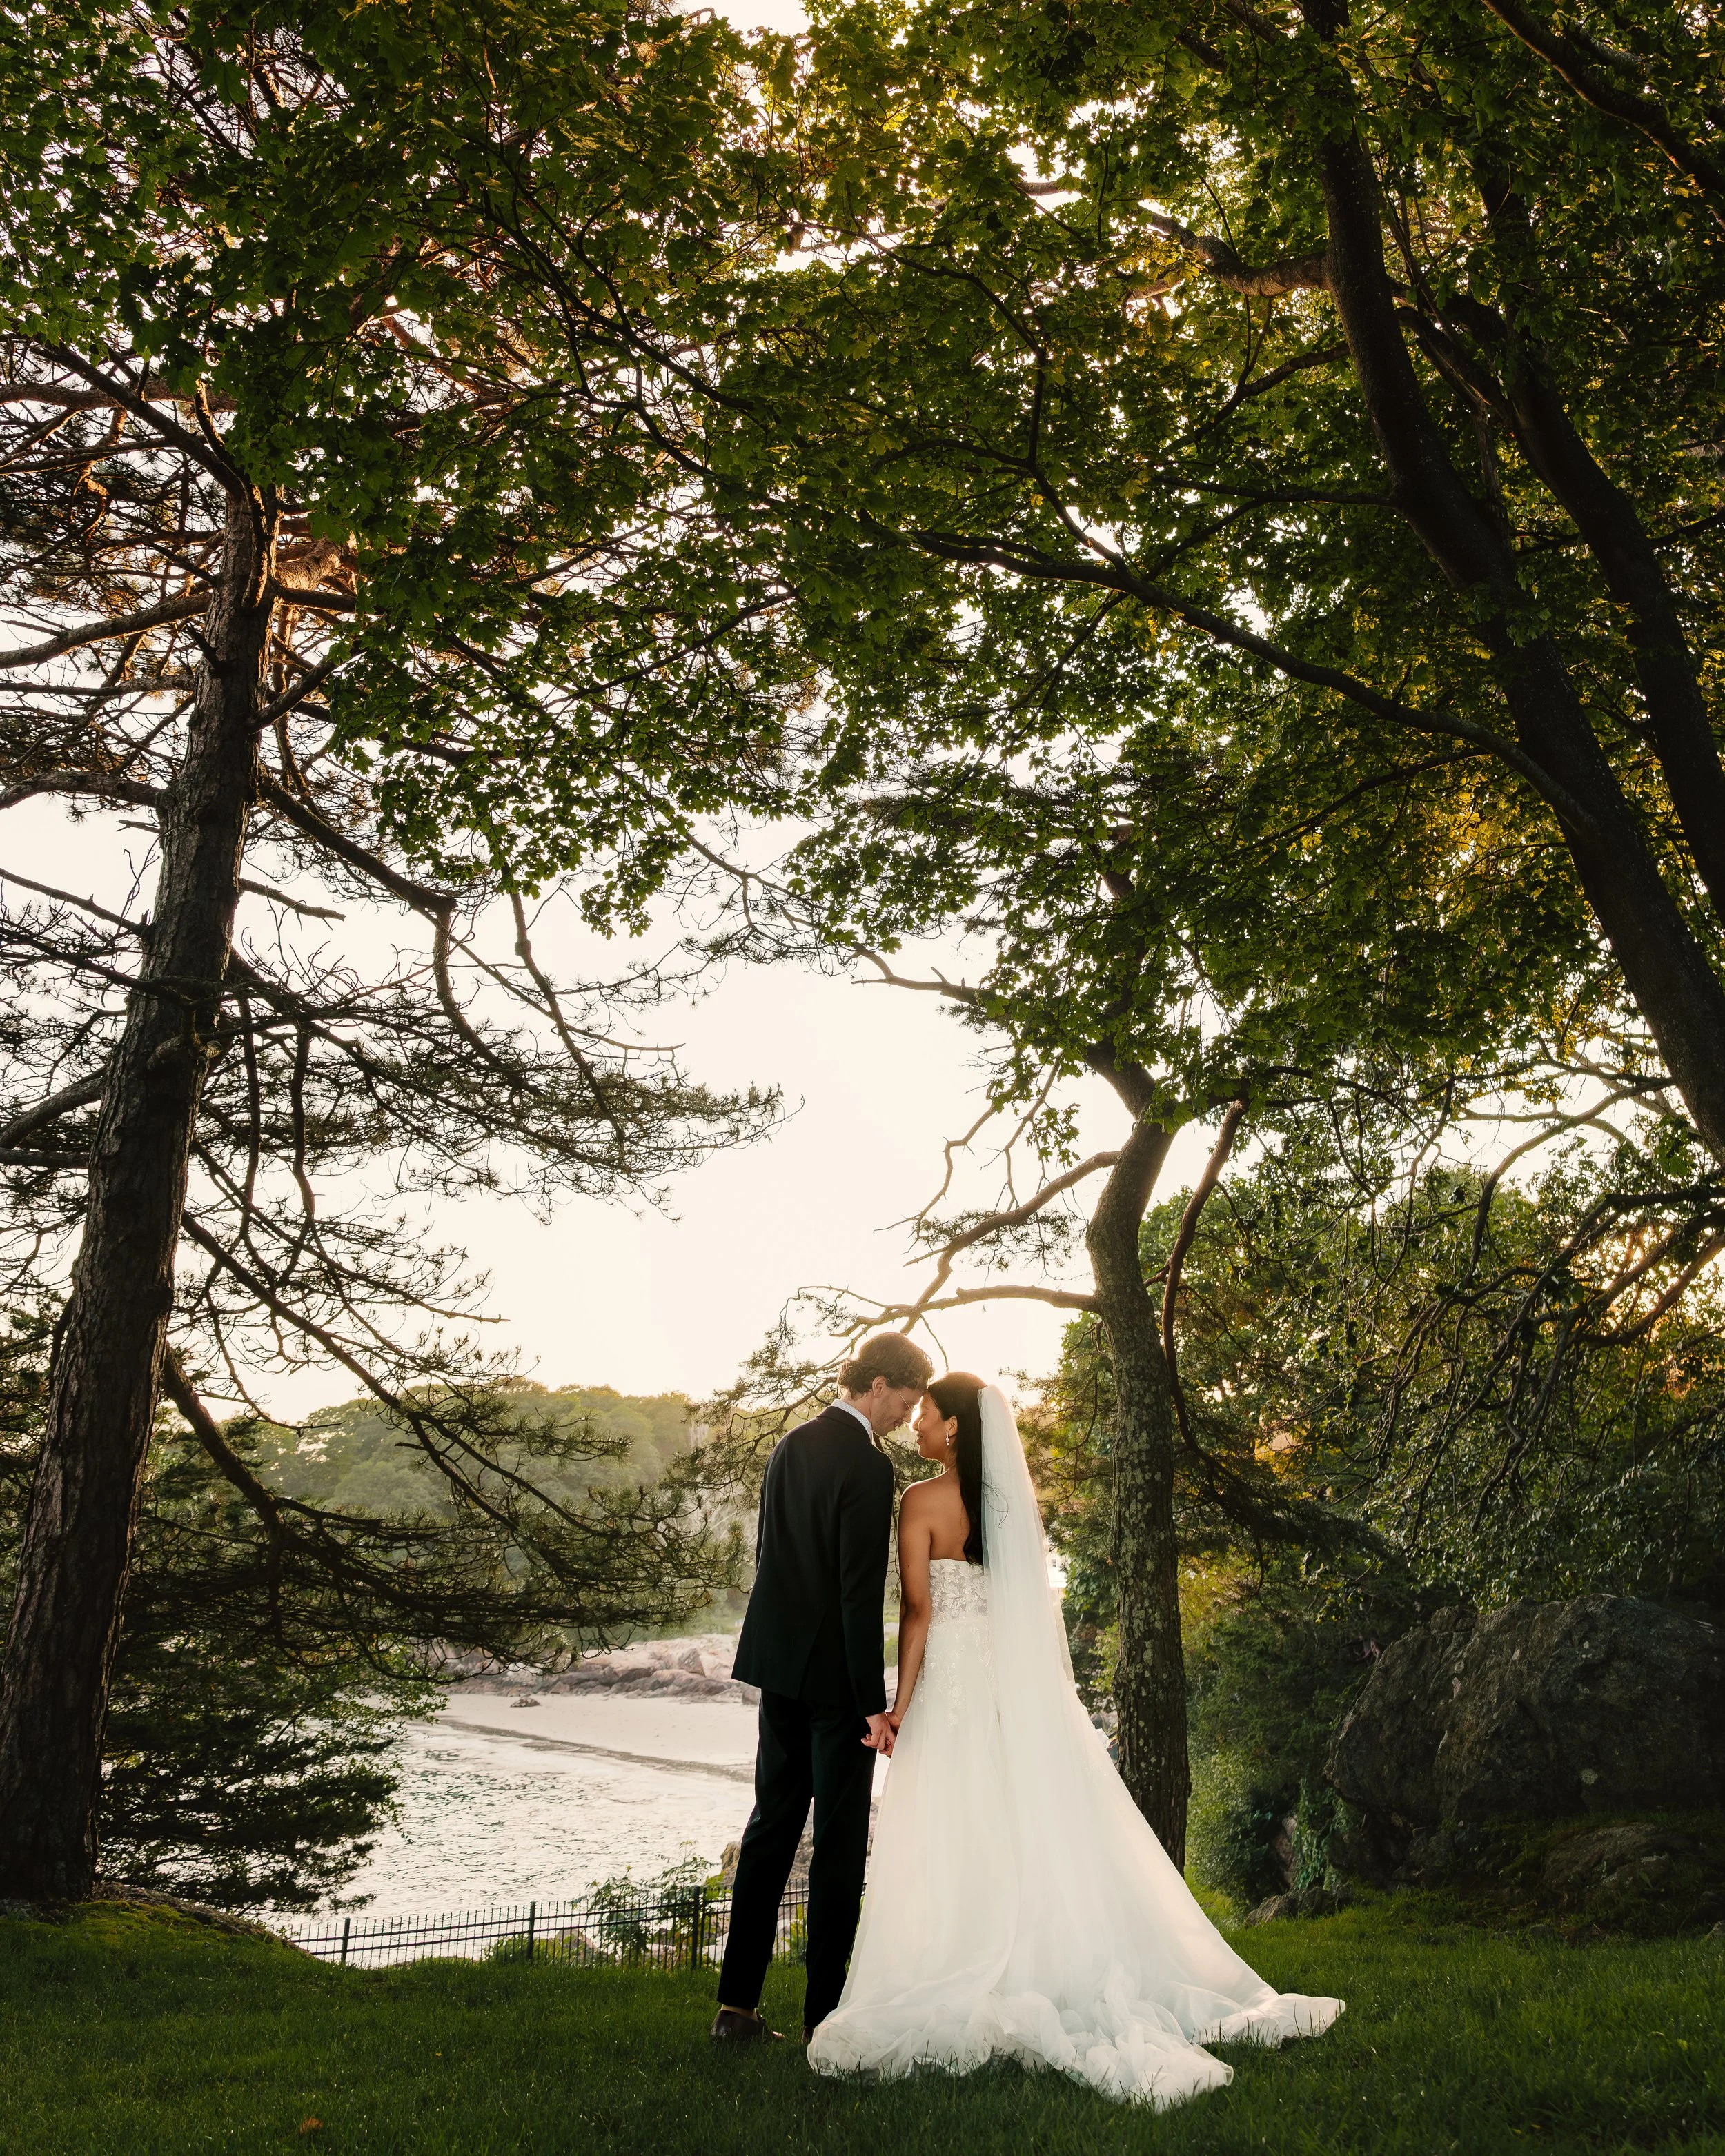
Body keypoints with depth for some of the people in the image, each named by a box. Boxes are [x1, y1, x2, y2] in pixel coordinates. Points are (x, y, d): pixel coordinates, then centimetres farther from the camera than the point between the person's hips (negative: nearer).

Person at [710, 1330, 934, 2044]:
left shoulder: (791, 1445, 8)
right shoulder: (866, 1465, -17)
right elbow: (861, 1592, -20)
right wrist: (874, 1704, -17)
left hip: (779, 1662, 8)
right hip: (836, 1672, -8)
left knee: (771, 1826, 13)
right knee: (840, 1839, 3)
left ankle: (737, 2004, 17)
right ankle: (826, 2010, 11)